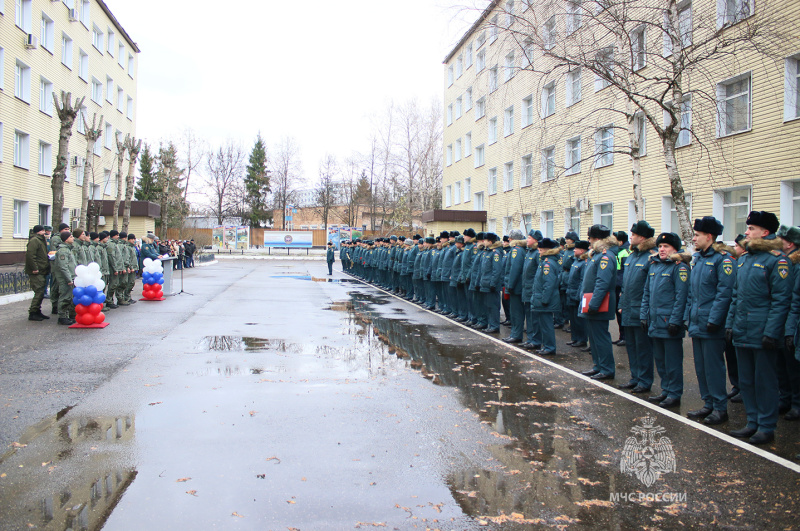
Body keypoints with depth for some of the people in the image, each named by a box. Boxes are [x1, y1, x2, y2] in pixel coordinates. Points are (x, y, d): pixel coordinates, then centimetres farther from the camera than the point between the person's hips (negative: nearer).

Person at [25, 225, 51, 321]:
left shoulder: (41, 240, 21)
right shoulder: (34, 240, -12)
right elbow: (30, 255, -22)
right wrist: (34, 268, -24)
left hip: (42, 271, 10)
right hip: (36, 273, -10)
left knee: (41, 292, 12)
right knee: (39, 292, -11)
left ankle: (37, 311, 19)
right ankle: (32, 313, -6)